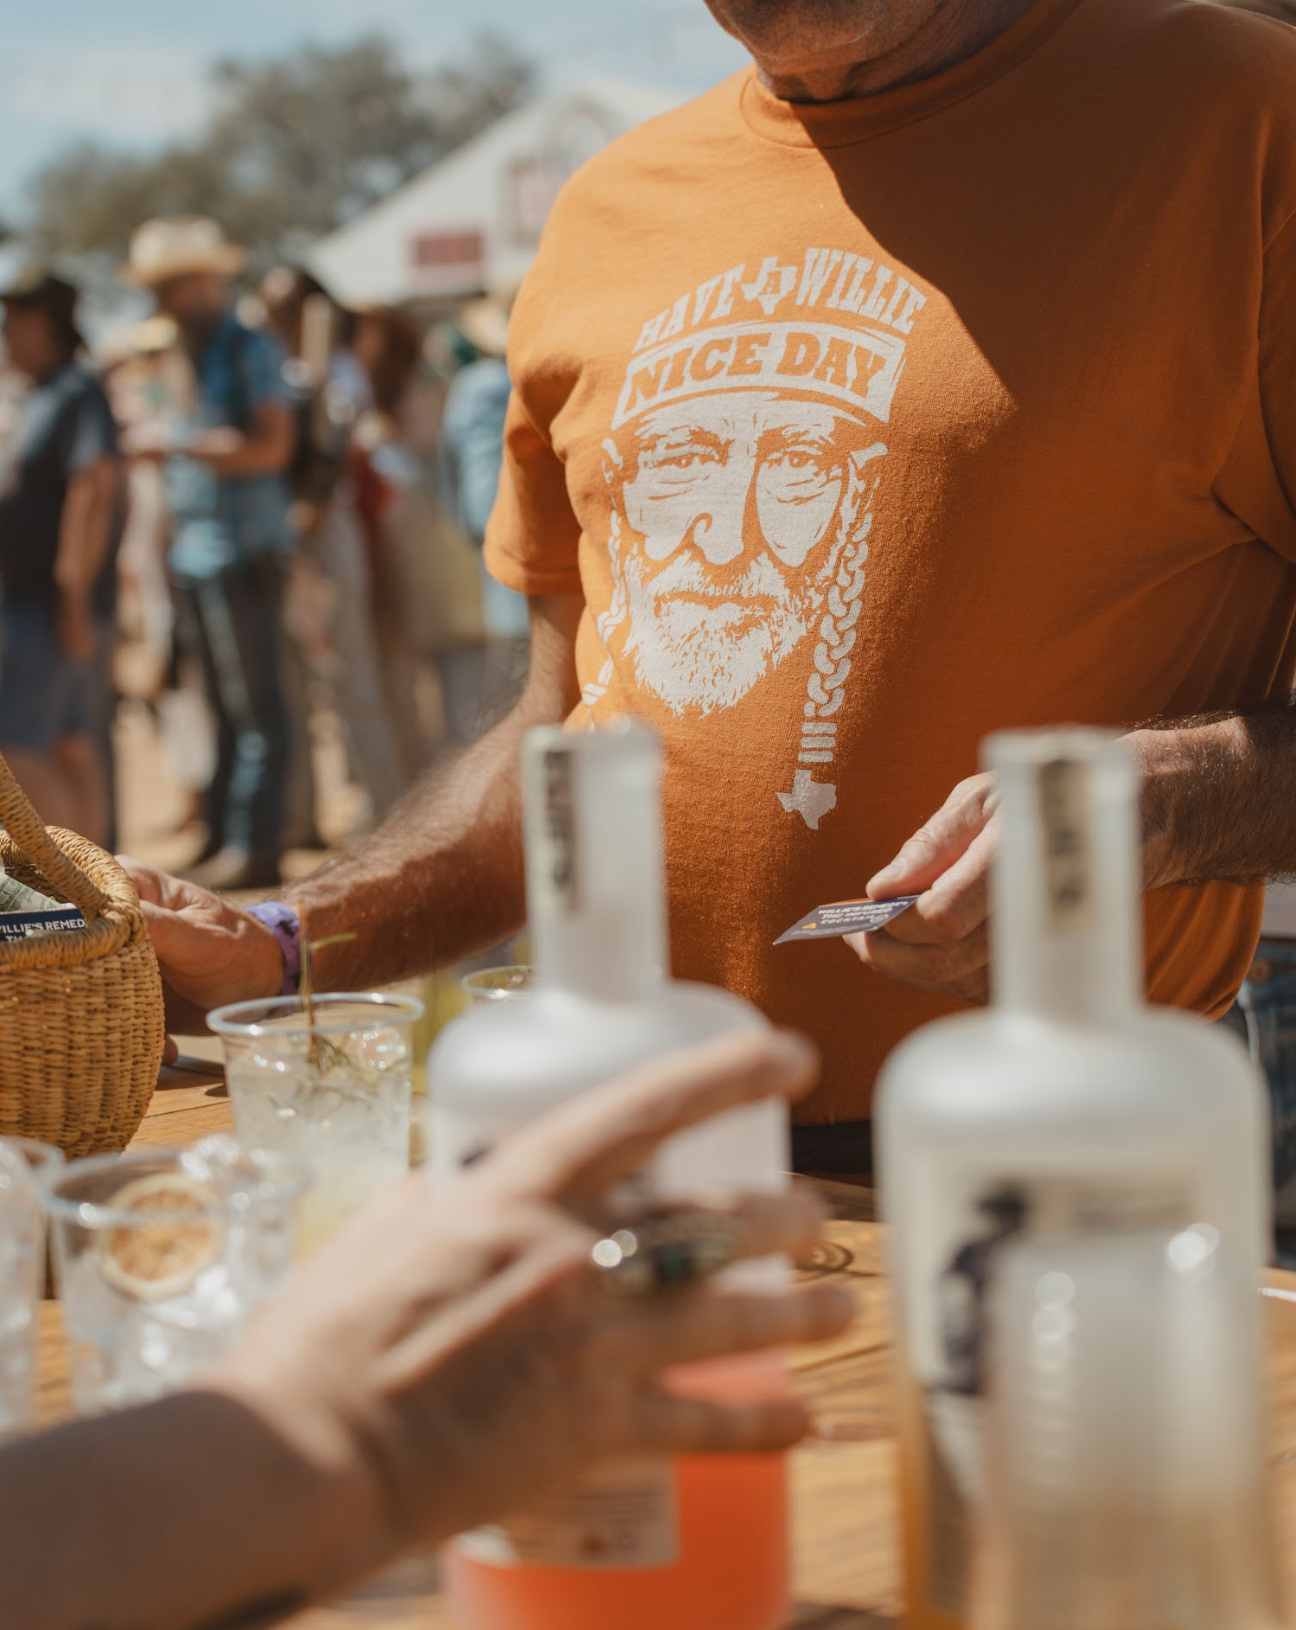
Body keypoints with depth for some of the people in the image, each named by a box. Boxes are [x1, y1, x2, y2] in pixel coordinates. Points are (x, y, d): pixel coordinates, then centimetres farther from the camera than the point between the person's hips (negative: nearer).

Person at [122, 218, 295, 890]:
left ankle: (253, 847, -4)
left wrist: (174, 442, -15)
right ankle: (220, 840, 13)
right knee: (222, 708, 10)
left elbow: (269, 447, -17)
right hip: (195, 556, 8)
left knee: (254, 710, -5)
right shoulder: (189, 356, 19)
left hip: (244, 553, -8)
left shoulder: (249, 351, -6)